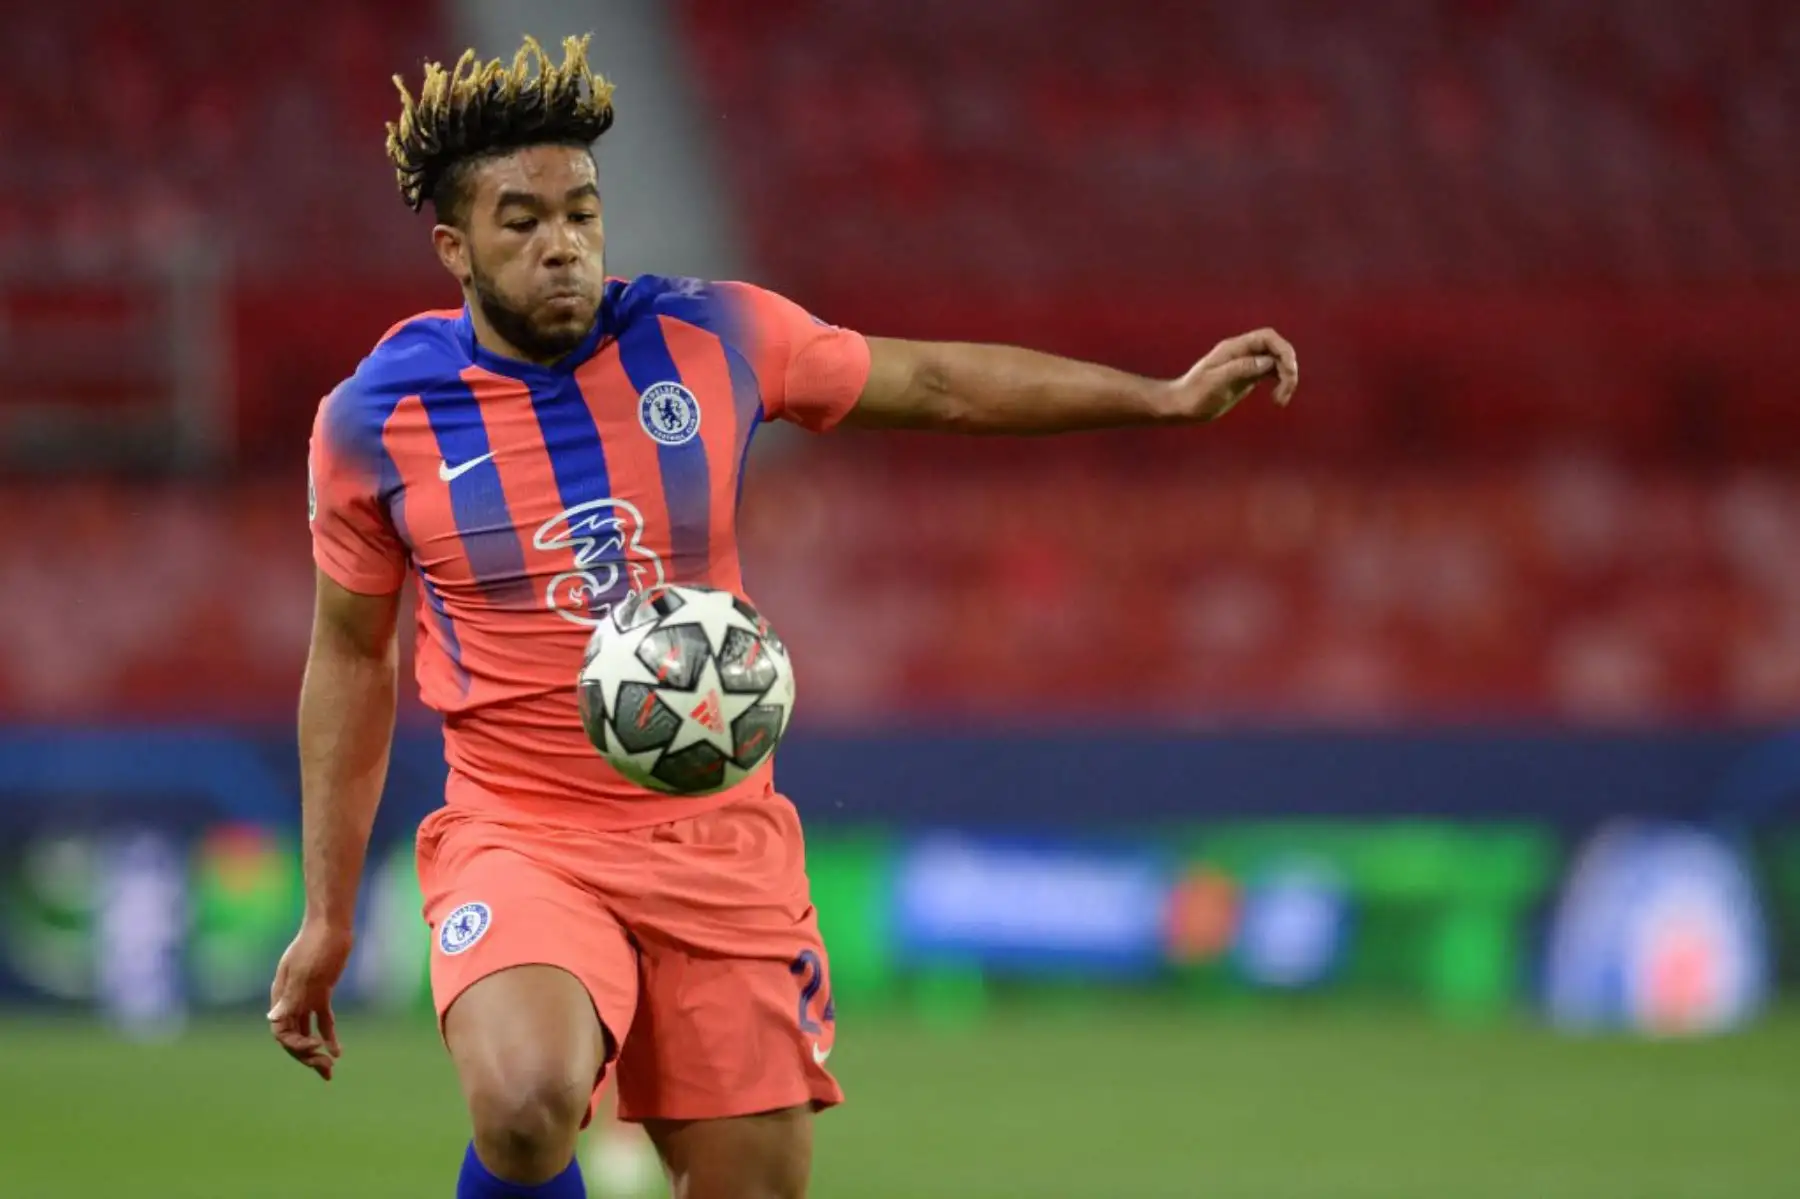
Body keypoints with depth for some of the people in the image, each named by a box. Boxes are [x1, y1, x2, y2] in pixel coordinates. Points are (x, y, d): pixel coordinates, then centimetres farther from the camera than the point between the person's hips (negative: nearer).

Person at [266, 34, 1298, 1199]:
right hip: (518, 837, -3)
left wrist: (1165, 396, 10)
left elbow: (932, 382, 13)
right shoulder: (374, 420, -4)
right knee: (527, 1101, -33)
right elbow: (351, 659, 8)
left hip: (720, 833, 3)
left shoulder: (706, 338, -1)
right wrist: (328, 916, 8)